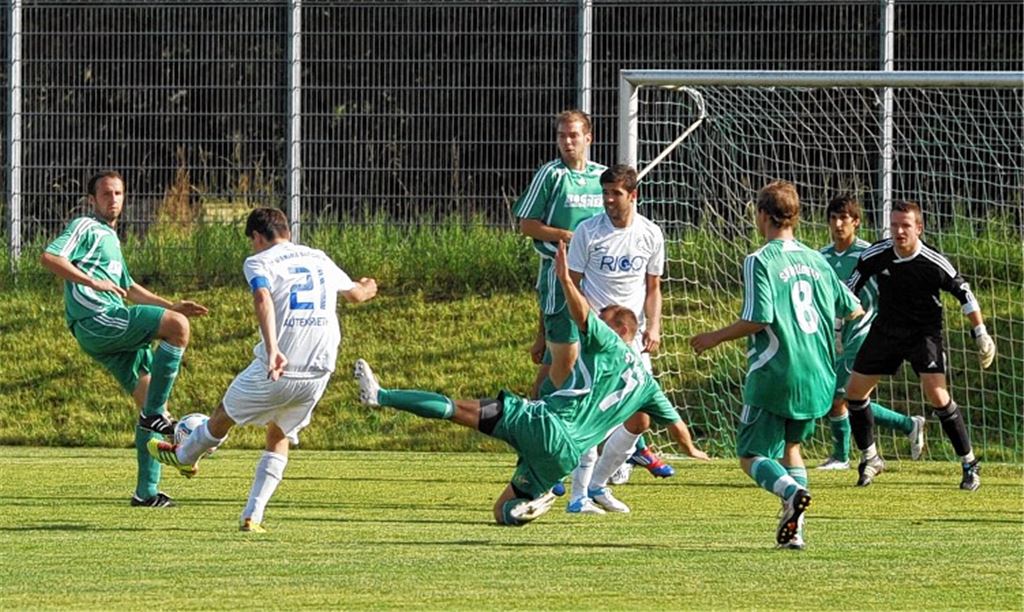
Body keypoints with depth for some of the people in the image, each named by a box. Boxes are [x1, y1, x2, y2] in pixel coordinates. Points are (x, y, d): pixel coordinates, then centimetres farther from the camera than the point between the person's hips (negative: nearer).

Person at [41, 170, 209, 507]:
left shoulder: (110, 238, 30)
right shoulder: (85, 228, 1)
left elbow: (128, 289, 40)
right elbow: (49, 257, -15)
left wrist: (172, 305, 32)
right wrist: (93, 282, -21)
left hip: (112, 334, 9)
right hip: (96, 319, -9)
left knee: (149, 401, 5)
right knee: (177, 327, -24)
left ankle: (147, 492, 6)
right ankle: (155, 414, -21)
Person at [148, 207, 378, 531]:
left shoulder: (259, 262, -1)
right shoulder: (319, 259, 17)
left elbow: (263, 299, -23)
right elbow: (354, 293, 36)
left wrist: (272, 350, -36)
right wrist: (367, 289, 62)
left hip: (275, 370, -5)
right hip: (318, 373, 5)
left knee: (225, 416, 23)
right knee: (280, 438, 21)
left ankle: (184, 456, 48)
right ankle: (253, 515, 13)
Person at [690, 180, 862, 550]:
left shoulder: (760, 261, -9)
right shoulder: (815, 261, 11)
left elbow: (758, 319, -17)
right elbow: (853, 310, 19)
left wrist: (715, 338, -3)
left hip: (775, 375, -6)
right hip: (817, 377, 6)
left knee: (751, 455, 1)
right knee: (791, 445, 24)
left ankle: (792, 492, -29)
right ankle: (794, 528, 11)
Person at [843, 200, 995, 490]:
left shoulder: (934, 263, -21)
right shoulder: (875, 255, -12)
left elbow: (964, 293, -7)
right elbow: (849, 290, 3)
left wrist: (981, 333, -5)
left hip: (924, 333, -4)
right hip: (885, 332, 4)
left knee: (937, 396, -20)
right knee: (854, 391, 4)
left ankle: (969, 464, -7)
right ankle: (869, 458, 25)